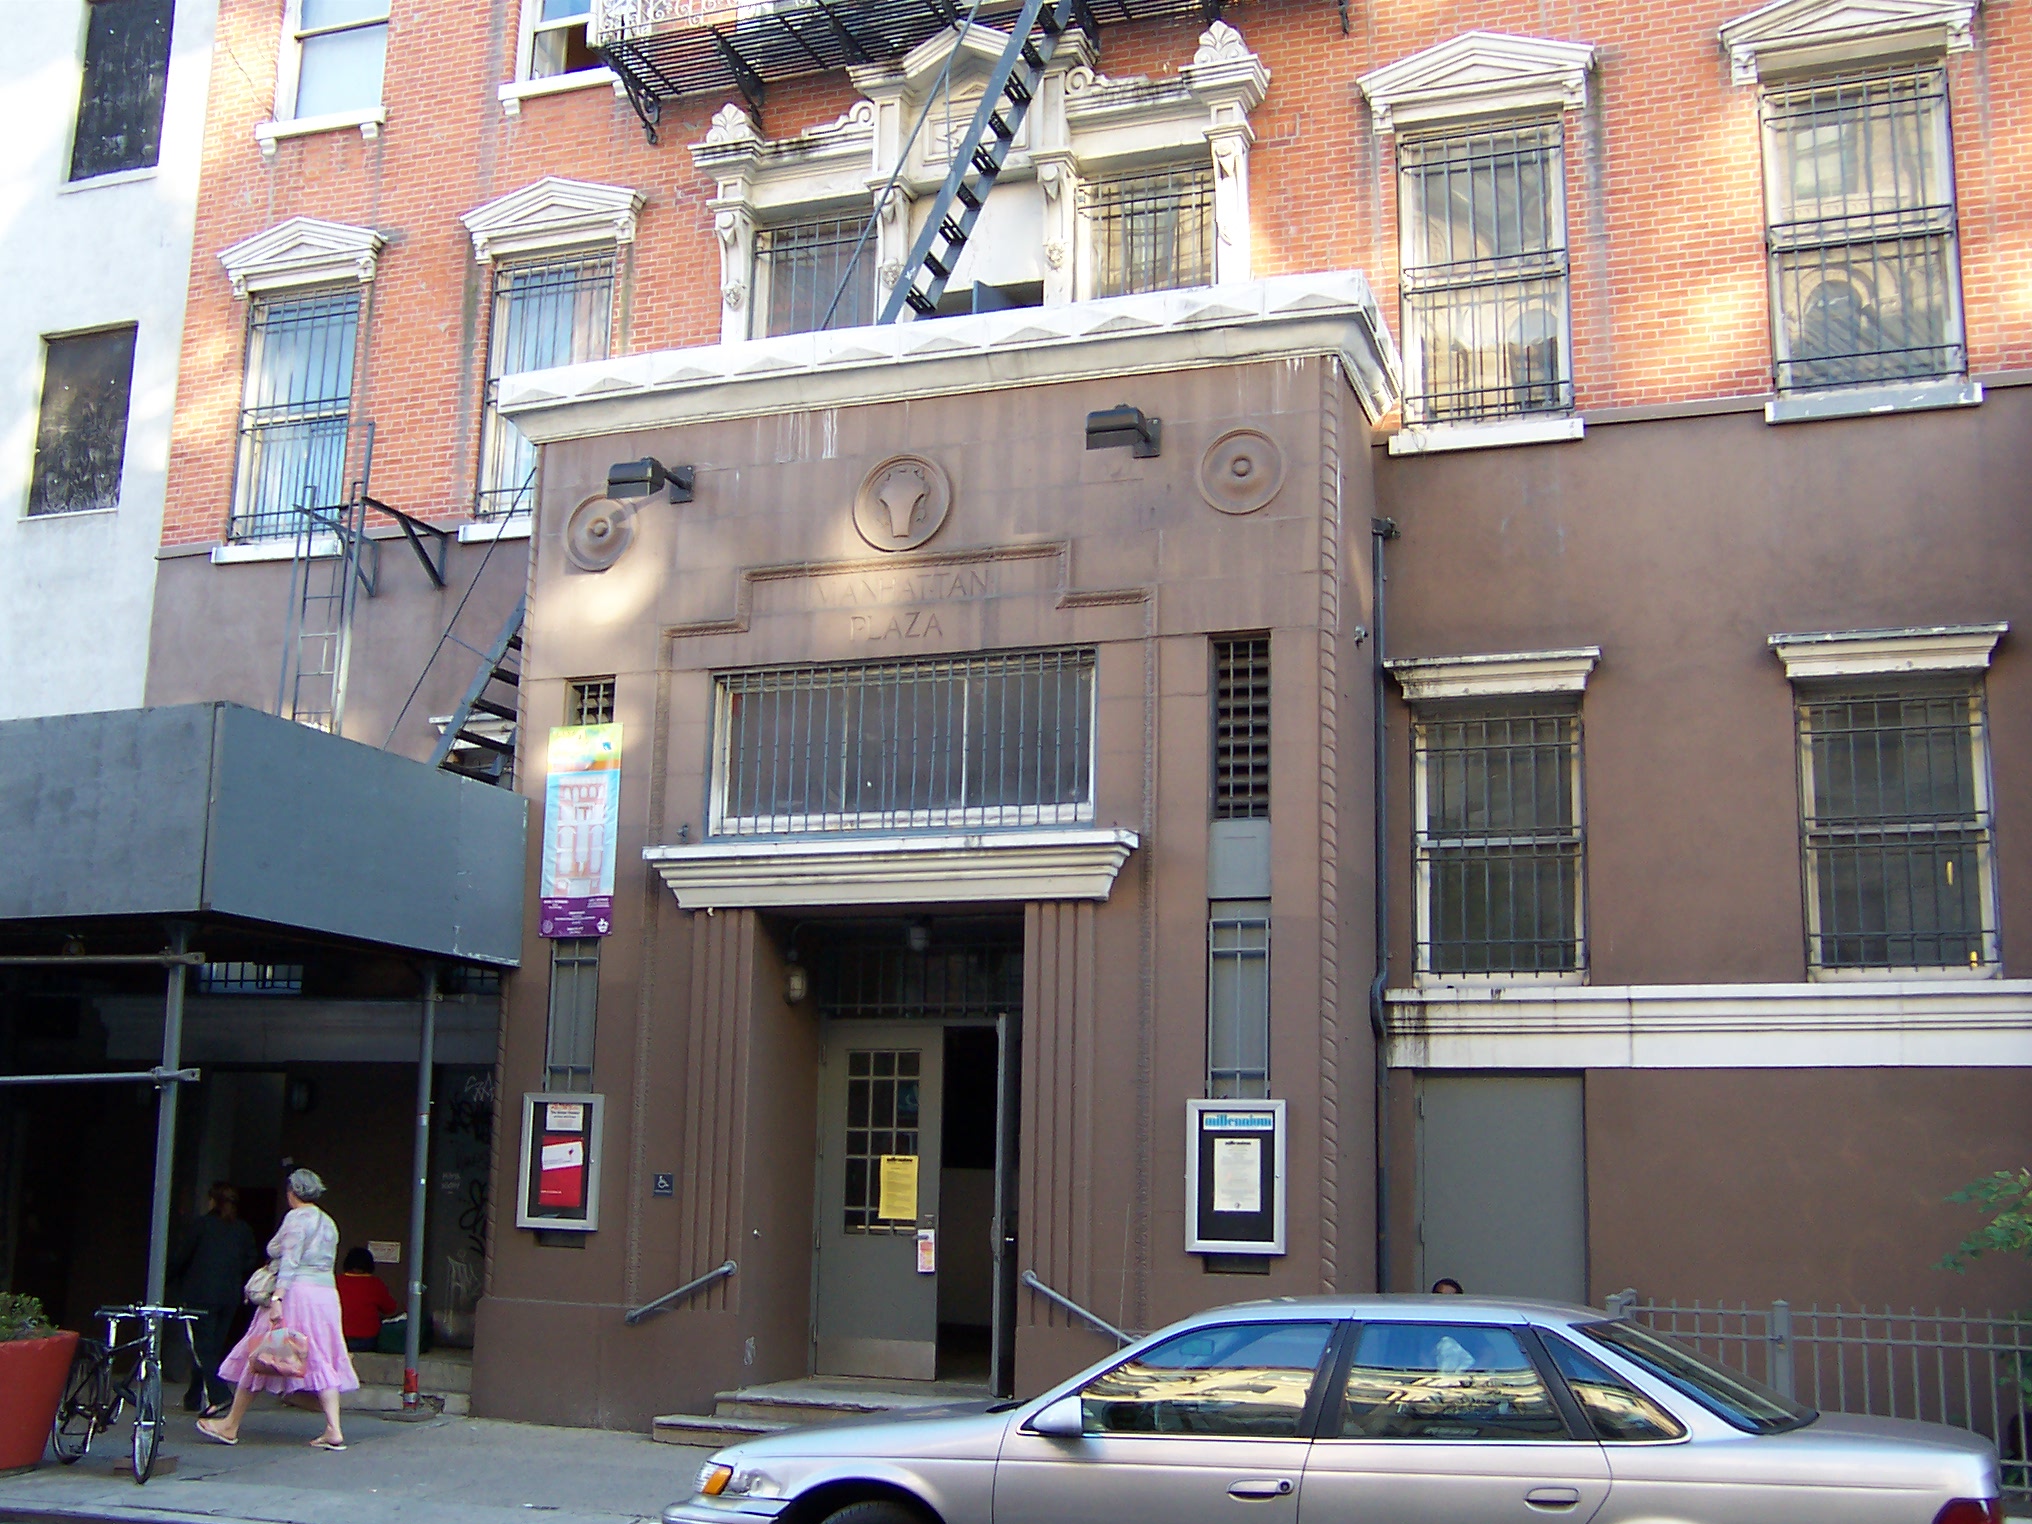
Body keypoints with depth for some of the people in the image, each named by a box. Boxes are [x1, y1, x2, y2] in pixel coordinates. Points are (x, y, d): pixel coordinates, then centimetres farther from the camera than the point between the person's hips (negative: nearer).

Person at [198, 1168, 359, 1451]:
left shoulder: (296, 1218, -7)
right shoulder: (328, 1223, 18)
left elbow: (289, 1263, -16)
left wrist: (277, 1299, -22)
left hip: (297, 1292, -8)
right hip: (327, 1294, 8)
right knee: (322, 1361, 3)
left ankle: (230, 1427, 13)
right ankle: (334, 1430, -8)